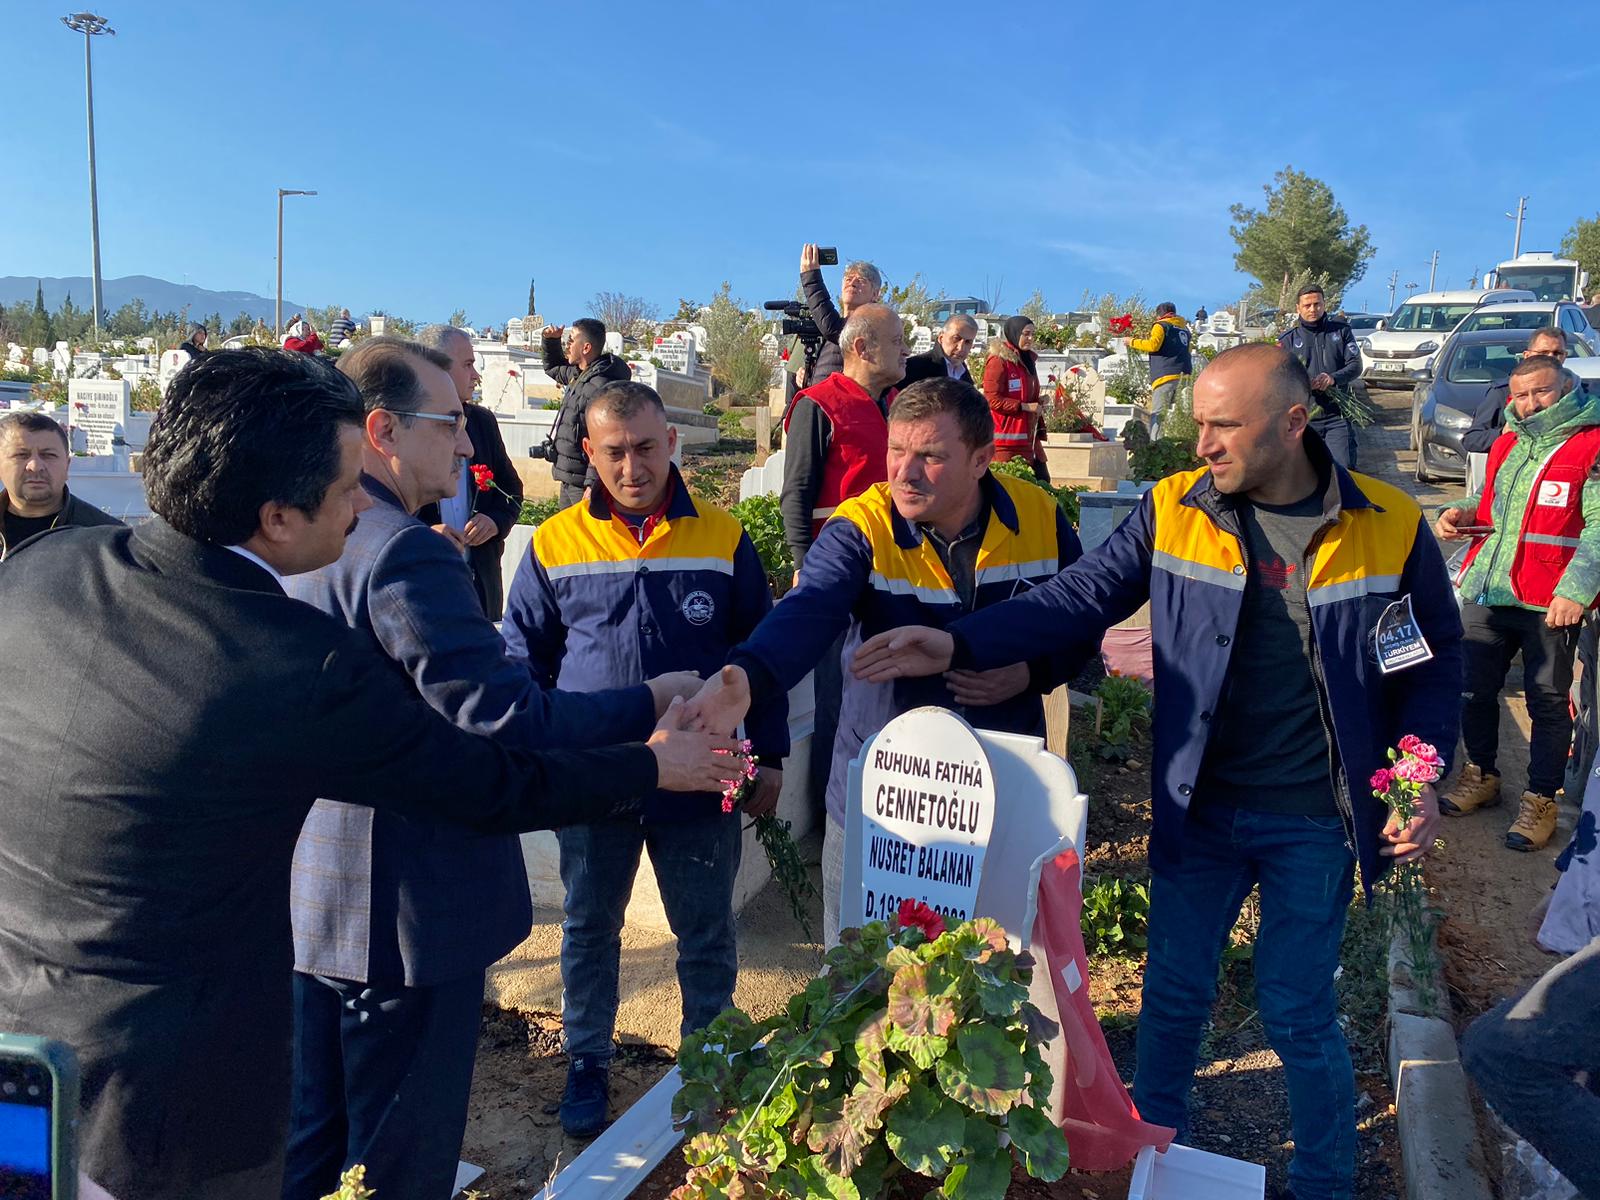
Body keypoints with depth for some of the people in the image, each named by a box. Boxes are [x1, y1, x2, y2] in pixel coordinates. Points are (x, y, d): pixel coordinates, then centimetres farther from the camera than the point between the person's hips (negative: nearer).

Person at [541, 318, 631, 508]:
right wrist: (551, 340, 17)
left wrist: (592, 486, -27)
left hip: (583, 482, -10)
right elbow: (552, 368, 35)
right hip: (568, 478, 10)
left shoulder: (602, 387, -21)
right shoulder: (577, 375, 11)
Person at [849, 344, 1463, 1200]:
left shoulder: (1391, 526, -8)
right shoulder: (1173, 510, -7)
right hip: (1199, 808, 2)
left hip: (1315, 822, -1)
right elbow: (1080, 597, -10)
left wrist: (1421, 780, -7)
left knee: (1296, 1010, 11)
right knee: (1174, 992, 15)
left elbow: (1435, 660, 3)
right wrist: (960, 646, -23)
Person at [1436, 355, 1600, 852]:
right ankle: (1481, 776, 33)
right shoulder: (1506, 443, 14)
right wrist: (1462, 512, 7)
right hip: (1486, 590, 6)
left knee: (1548, 701, 5)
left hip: (1549, 602, -6)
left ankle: (1541, 800, 17)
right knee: (1474, 690, 13)